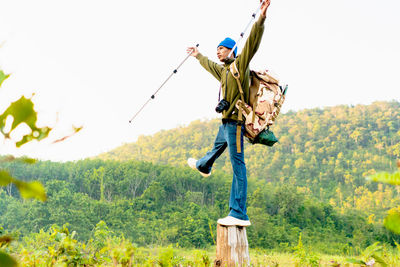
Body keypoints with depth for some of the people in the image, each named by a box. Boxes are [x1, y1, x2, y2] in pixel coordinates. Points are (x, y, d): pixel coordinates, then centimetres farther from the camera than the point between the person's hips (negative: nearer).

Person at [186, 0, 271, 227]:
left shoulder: (240, 64, -6)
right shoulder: (223, 70, 20)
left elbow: (252, 44, -22)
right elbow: (209, 65, 42)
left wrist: (261, 19, -35)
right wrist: (198, 56, 59)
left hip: (235, 121, -9)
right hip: (226, 122, 10)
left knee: (238, 165, -13)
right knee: (217, 147, 37)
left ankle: (239, 214, -16)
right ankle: (203, 166, 69)